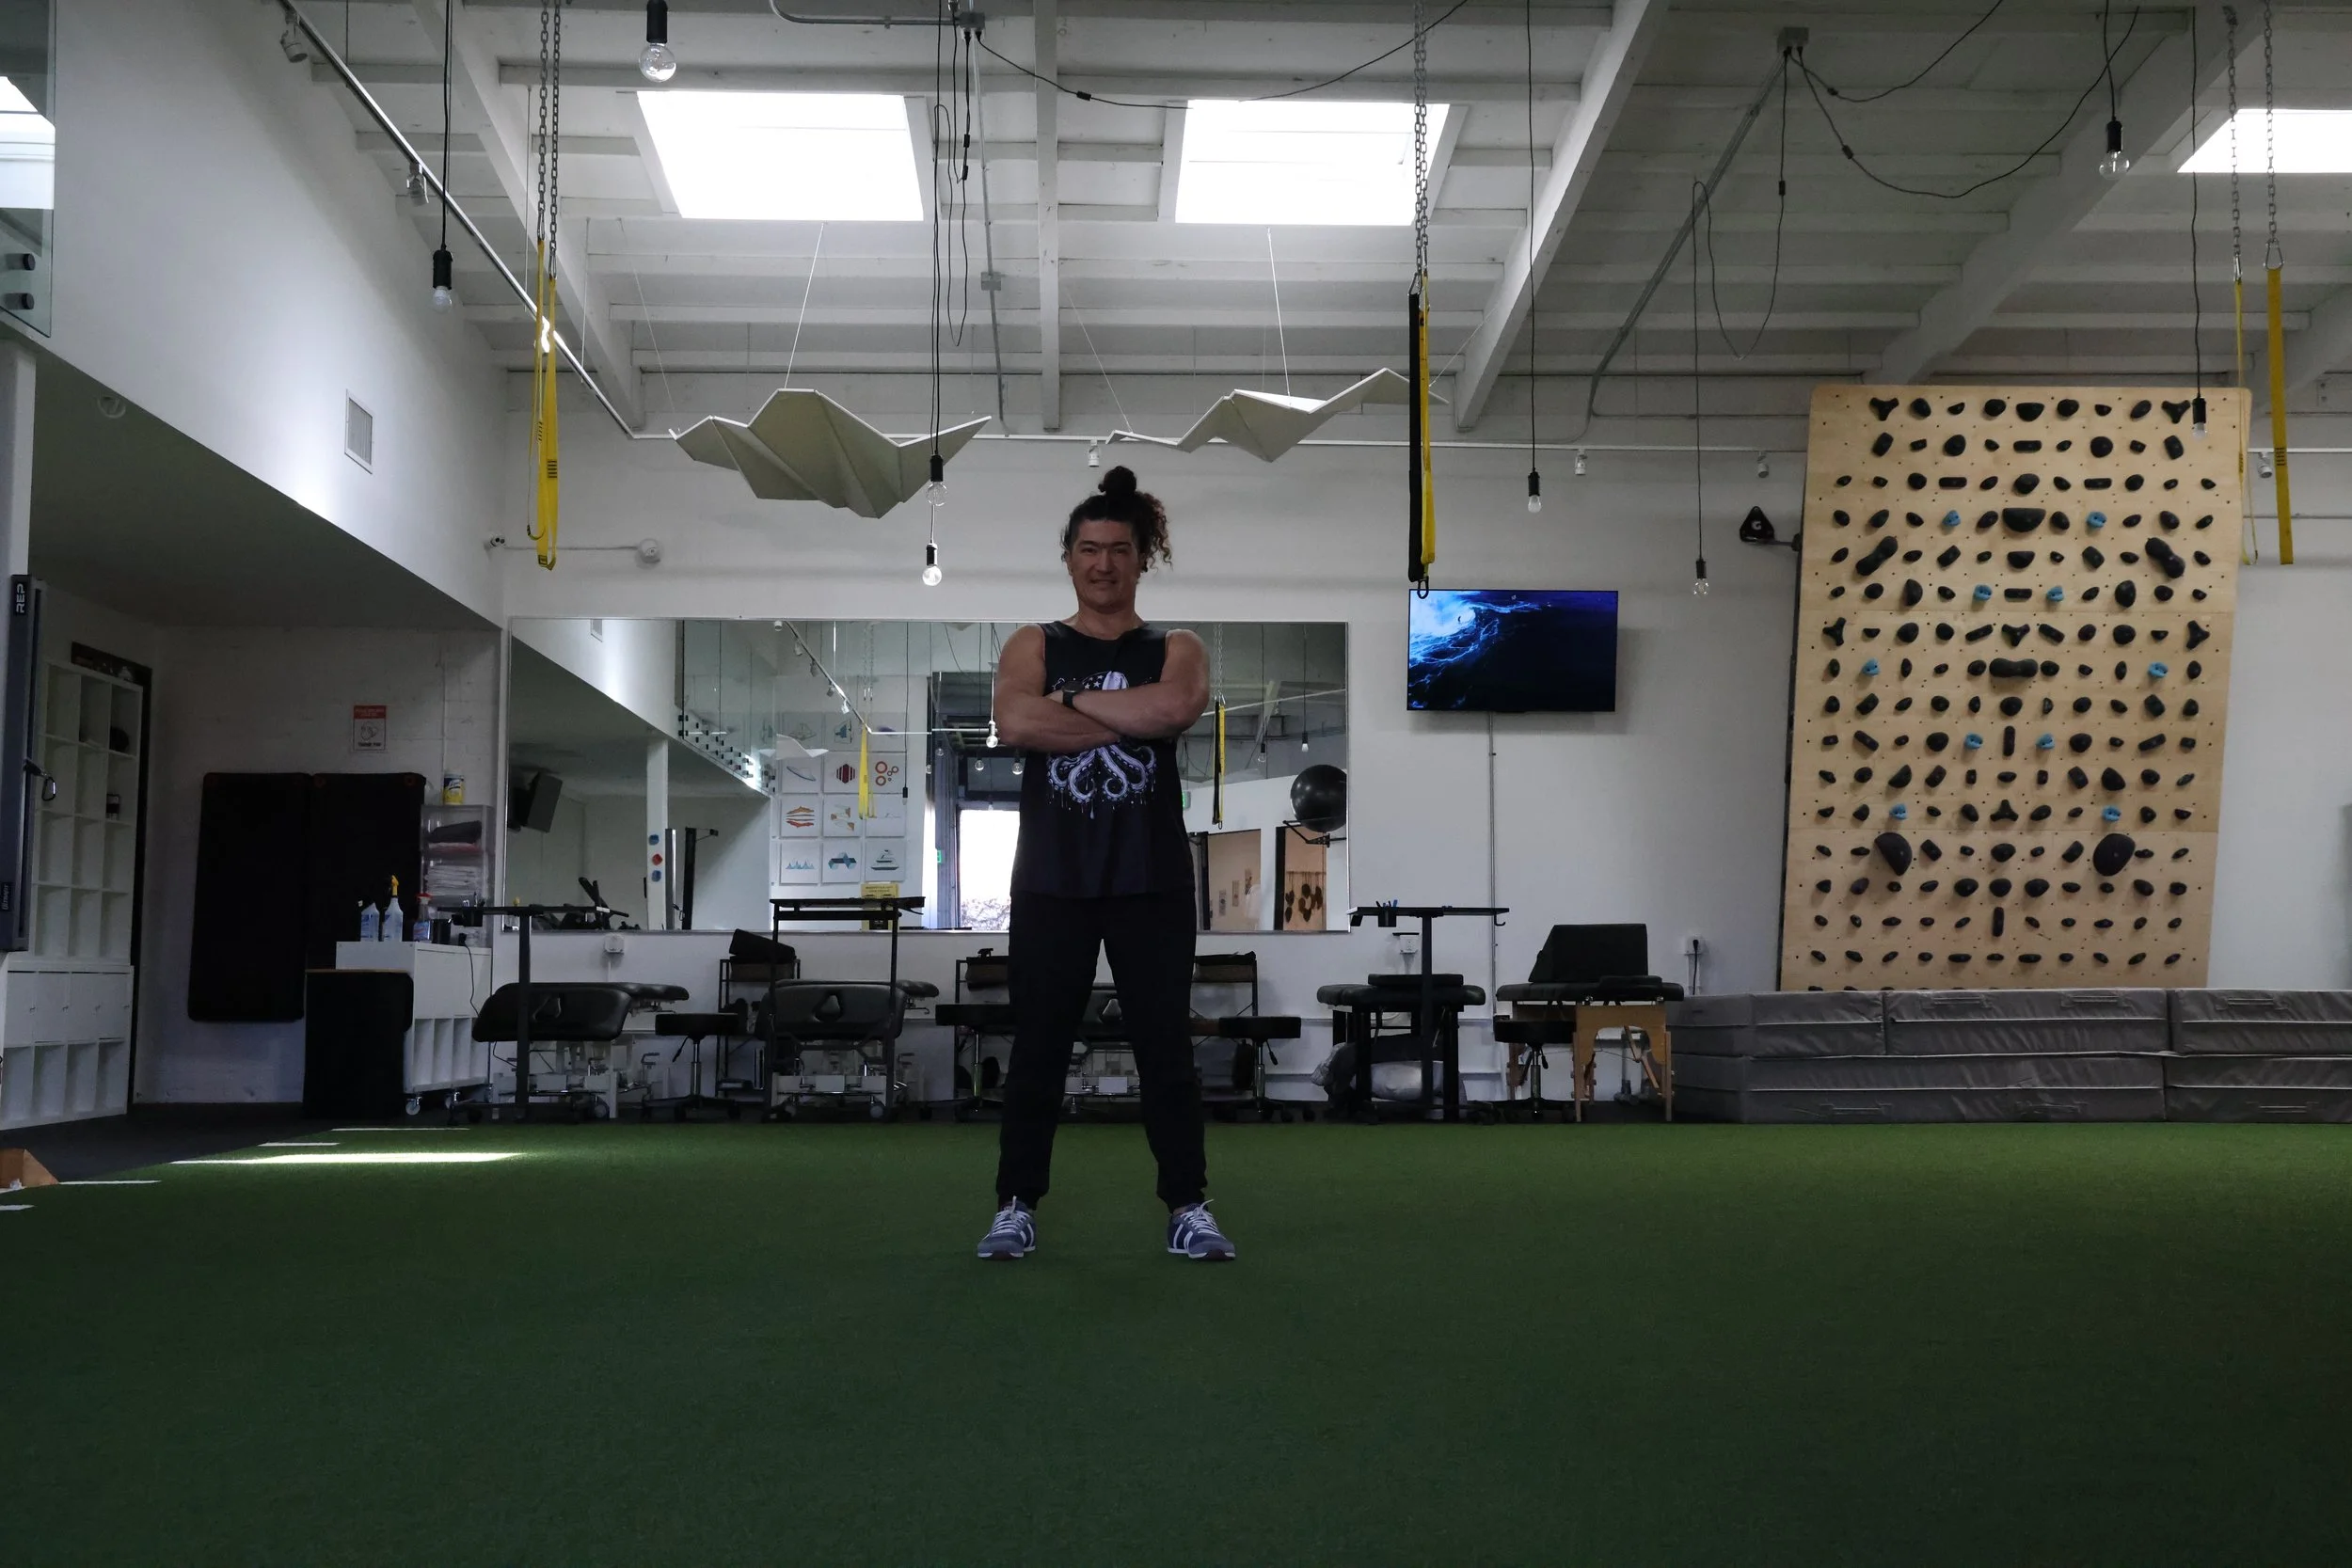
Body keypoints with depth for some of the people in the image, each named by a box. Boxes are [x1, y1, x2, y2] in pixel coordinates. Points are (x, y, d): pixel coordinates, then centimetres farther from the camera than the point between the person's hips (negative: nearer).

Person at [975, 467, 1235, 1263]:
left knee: (1166, 1046, 4)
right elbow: (1016, 723, -14)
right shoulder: (1032, 646, 7)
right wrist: (1133, 718, -13)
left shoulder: (1176, 648, 7)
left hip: (1152, 879, 0)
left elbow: (1178, 706, -18)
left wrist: (1072, 699, -11)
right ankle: (1017, 1204, 15)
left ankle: (1189, 1205, 12)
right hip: (1051, 879, 0)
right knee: (1037, 1048, 6)